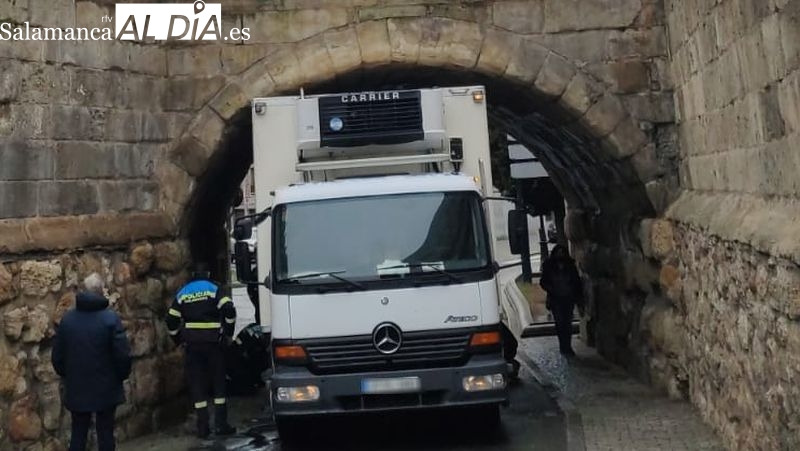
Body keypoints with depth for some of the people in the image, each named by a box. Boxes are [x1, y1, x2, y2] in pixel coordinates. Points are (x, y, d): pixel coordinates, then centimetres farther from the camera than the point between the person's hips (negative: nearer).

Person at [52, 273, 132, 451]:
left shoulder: (67, 319, 0)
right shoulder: (110, 318, -14)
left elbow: (57, 356, 6)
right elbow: (123, 354, -15)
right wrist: (122, 376, 3)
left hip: (77, 388, 4)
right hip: (106, 388, -3)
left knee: (78, 434, 13)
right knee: (105, 433, 6)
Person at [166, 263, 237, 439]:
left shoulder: (182, 293, 10)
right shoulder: (214, 290, 2)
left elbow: (171, 321, 7)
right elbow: (229, 310, -12)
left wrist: (179, 340, 18)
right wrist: (228, 334, -1)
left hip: (192, 344, 2)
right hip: (213, 342, -2)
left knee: (197, 384, 5)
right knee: (218, 381, 6)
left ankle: (203, 427, 4)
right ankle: (221, 424, 3)